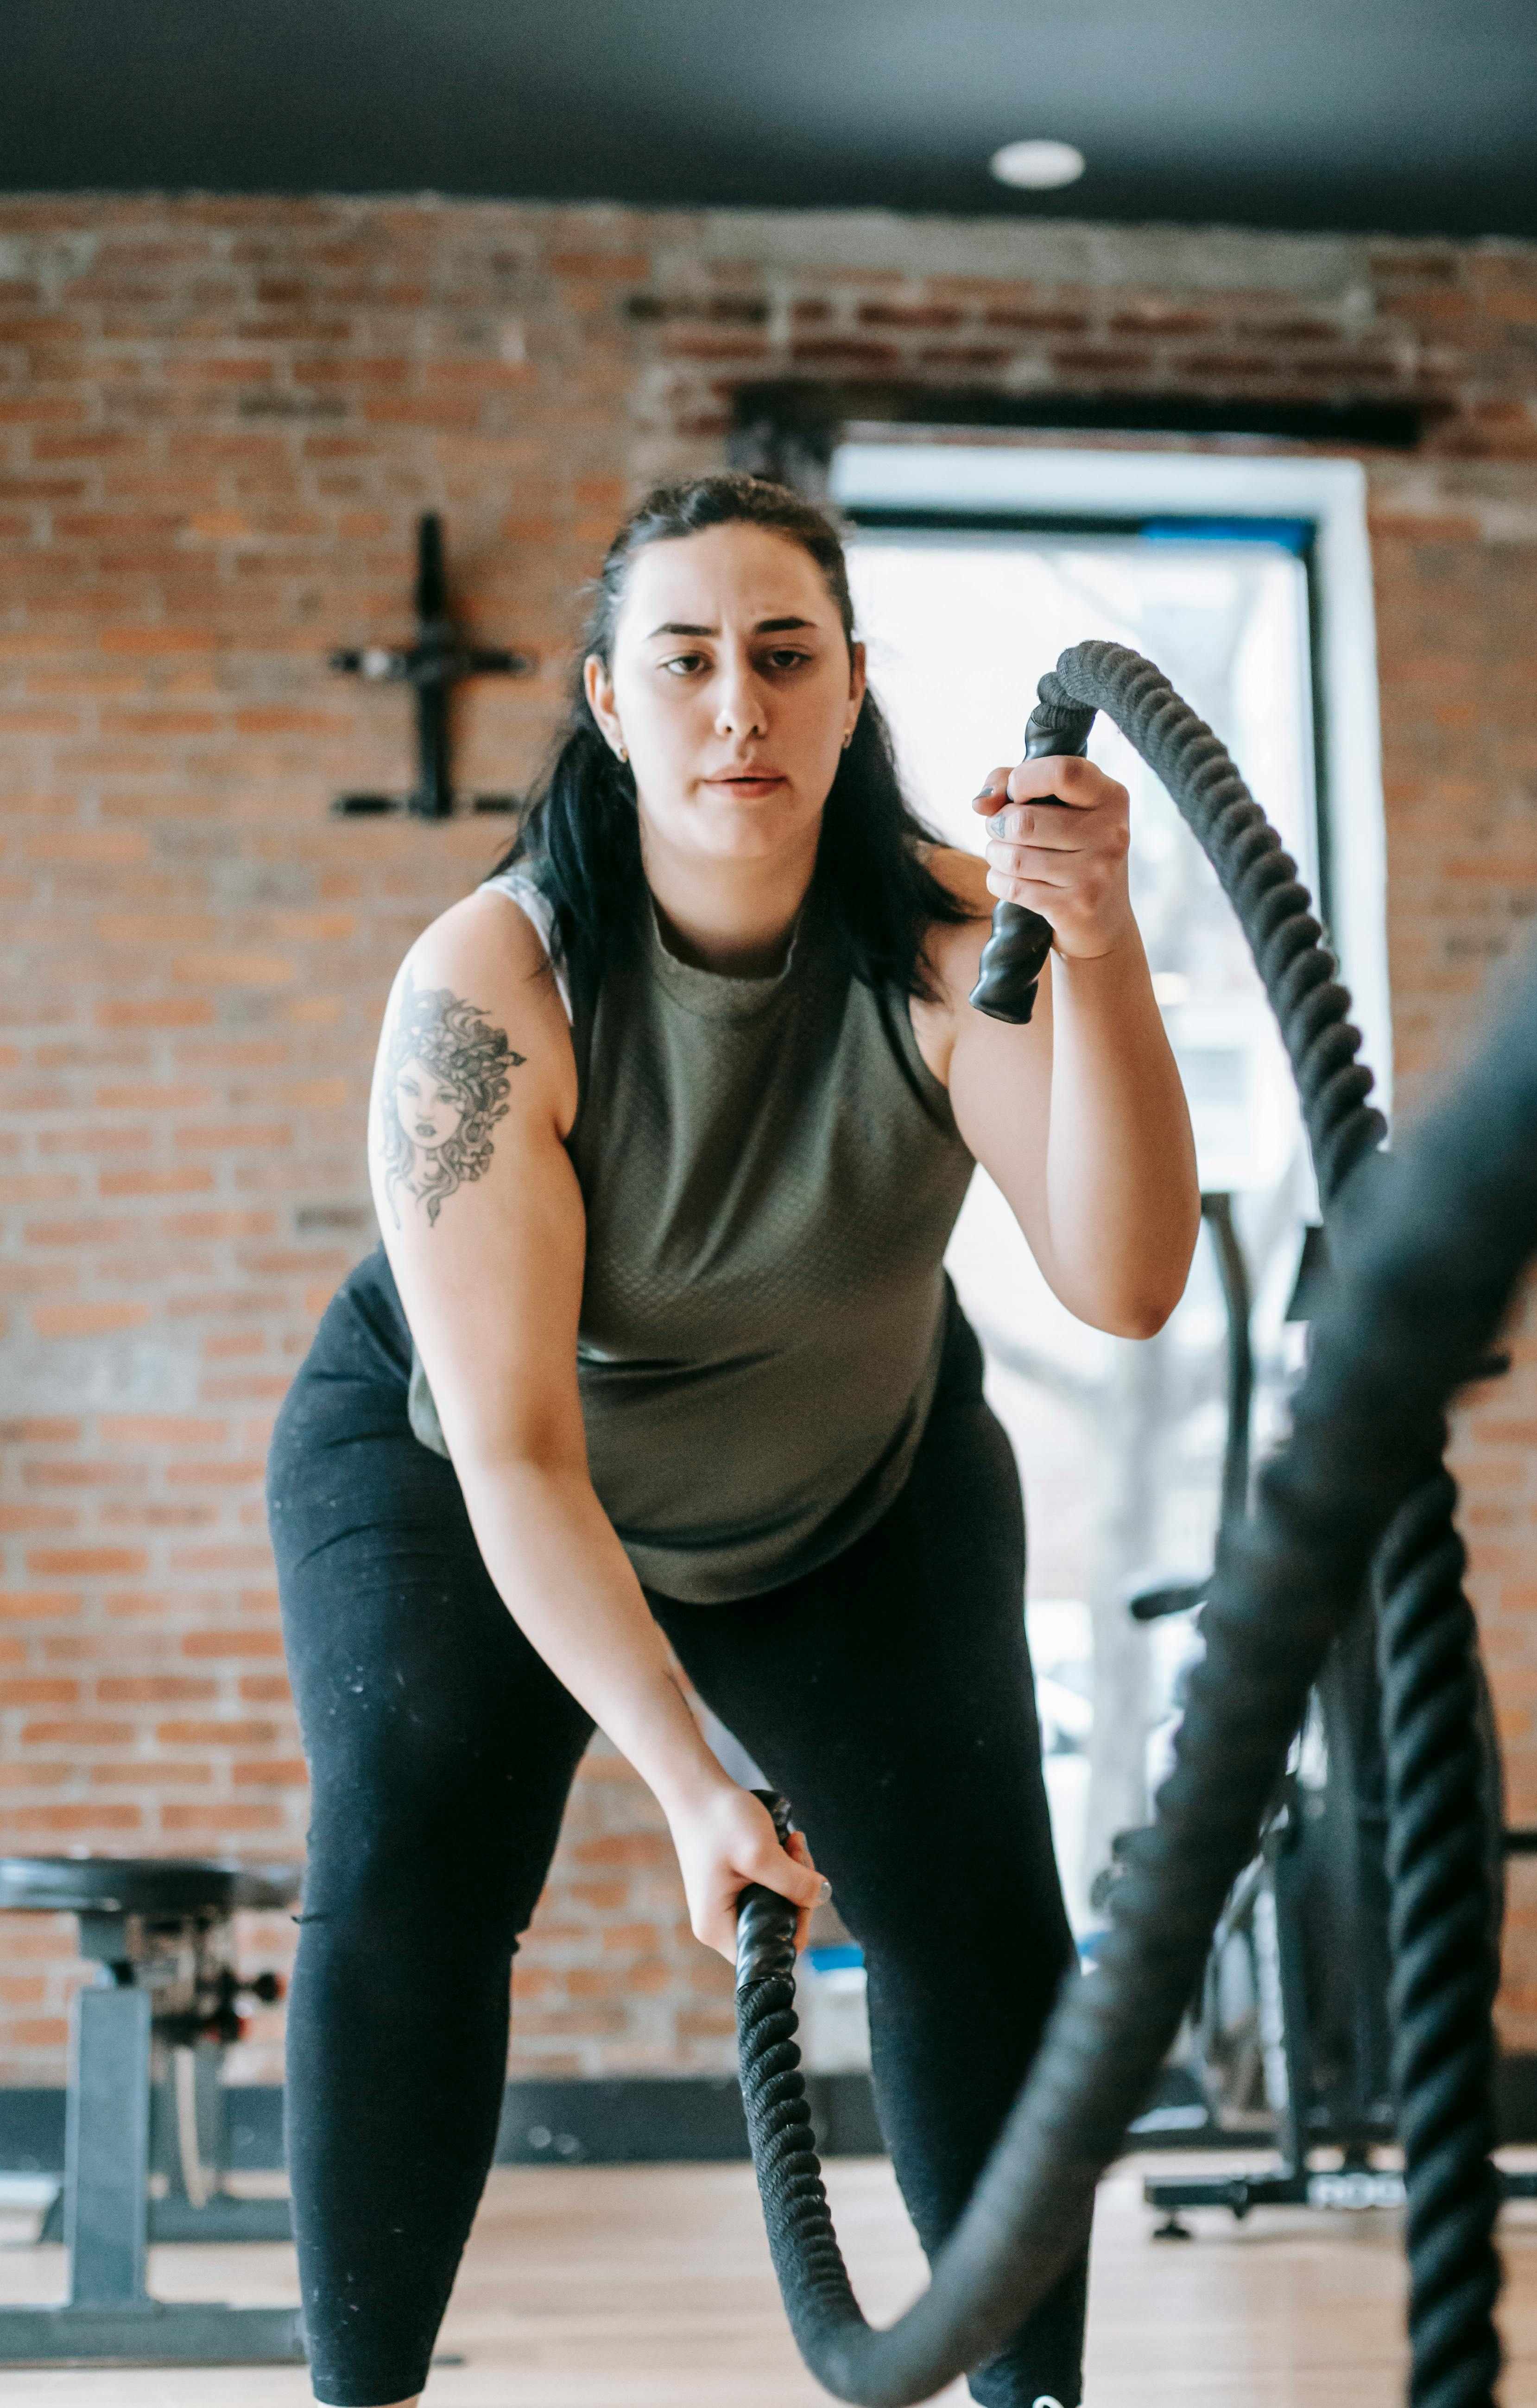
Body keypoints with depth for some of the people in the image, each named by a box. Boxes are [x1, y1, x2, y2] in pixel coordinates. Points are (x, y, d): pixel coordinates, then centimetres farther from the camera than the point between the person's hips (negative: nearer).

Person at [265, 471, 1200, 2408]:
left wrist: (1098, 957, -53)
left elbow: (1122, 1285, -39)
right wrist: (685, 1780, -36)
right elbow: (515, 1451, -31)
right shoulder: (486, 986, -31)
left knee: (978, 1917, -7)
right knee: (401, 1881, -20)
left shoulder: (946, 938, -26)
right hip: (453, 1468, -2)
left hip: (864, 1483, 2)